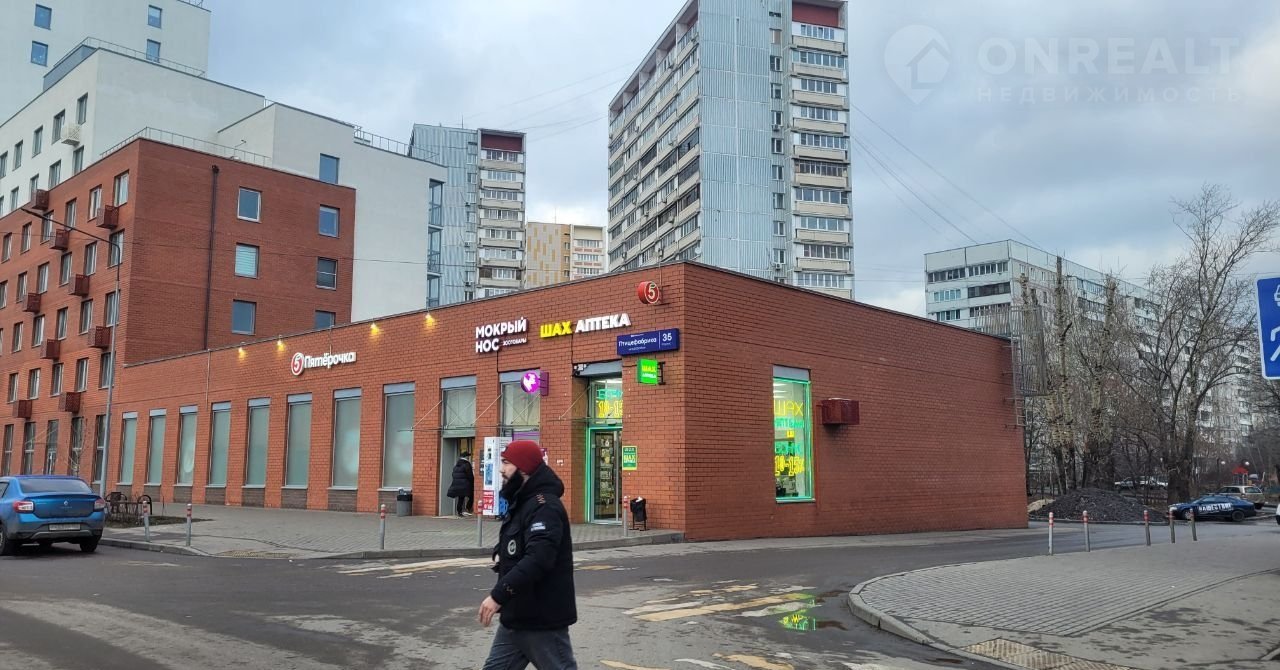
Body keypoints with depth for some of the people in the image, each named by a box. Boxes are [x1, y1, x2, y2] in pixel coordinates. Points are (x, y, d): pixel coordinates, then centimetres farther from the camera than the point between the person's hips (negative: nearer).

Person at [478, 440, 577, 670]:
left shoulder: (544, 506, -20)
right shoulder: (522, 503, 14)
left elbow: (537, 560, -31)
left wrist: (498, 595, -30)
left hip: (542, 619, -10)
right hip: (516, 617, 10)